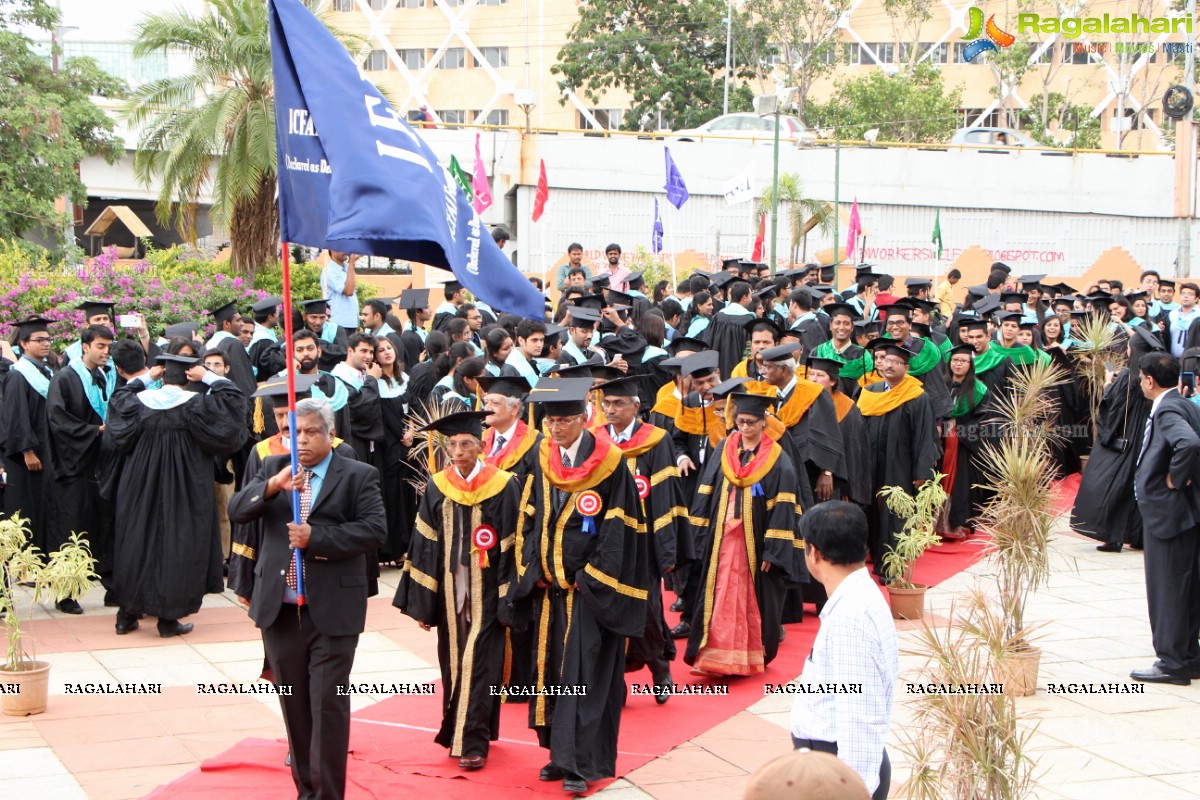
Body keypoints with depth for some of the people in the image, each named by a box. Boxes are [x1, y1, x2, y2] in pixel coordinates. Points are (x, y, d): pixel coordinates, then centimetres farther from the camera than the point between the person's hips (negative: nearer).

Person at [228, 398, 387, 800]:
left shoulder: (358, 476, 0)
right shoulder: (273, 468, 11)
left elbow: (375, 529, -11)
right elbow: (237, 511, -1)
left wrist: (315, 537, -17)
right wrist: (273, 485, -19)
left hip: (332, 610, -4)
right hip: (280, 608, 4)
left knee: (328, 705, -5)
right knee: (294, 704, 12)